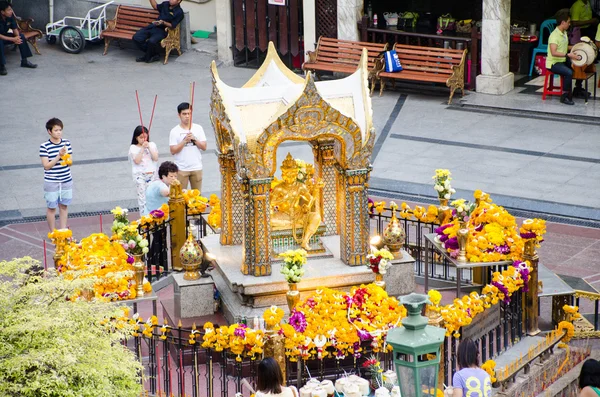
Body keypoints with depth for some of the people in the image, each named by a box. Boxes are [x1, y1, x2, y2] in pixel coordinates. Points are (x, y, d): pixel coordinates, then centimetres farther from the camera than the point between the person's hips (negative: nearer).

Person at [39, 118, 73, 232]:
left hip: (66, 181, 4)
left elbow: (70, 163, 3)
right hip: (51, 182, -4)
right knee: (51, 207, 8)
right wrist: (59, 156, -23)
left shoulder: (66, 143, -1)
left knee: (64, 206, 14)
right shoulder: (44, 146, -13)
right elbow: (46, 166, -15)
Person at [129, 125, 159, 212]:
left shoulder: (152, 145, 8)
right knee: (142, 195, -6)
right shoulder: (133, 148, 0)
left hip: (151, 174, 3)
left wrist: (149, 147, -10)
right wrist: (142, 148, -14)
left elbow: (156, 158, -3)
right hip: (140, 175, -3)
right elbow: (137, 161, -13)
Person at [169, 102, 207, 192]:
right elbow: (173, 151, -10)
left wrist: (194, 139, -15)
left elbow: (204, 147, 1)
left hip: (196, 168, 2)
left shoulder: (198, 128, 3)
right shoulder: (174, 131, -4)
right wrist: (185, 140, -19)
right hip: (181, 169, -2)